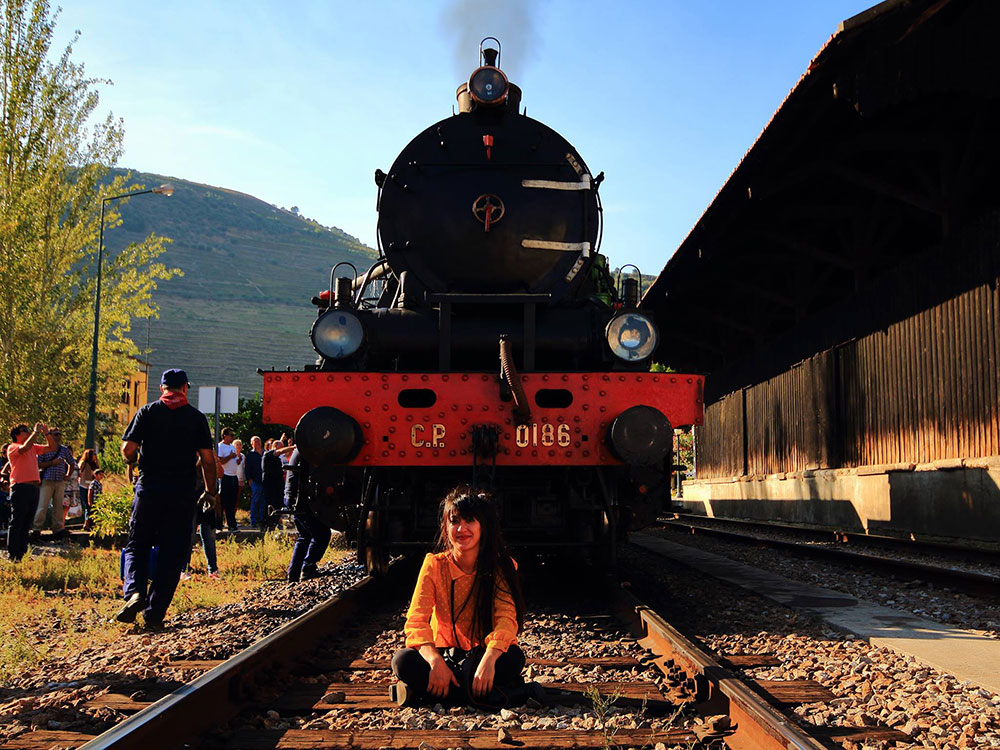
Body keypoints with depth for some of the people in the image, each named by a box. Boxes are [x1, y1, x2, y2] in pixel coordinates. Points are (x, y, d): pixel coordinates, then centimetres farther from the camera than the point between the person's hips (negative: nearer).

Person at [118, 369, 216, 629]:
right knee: (172, 553, 6)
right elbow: (208, 458, -1)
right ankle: (155, 614, 3)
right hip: (182, 493, 0)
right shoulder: (197, 417, 4)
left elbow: (128, 448, -5)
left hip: (149, 489, 0)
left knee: (137, 544, 12)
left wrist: (133, 461, 18)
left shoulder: (147, 411, 2)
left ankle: (134, 591, -13)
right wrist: (211, 491, 10)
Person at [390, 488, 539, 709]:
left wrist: (488, 659, -39)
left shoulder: (501, 567, -6)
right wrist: (435, 661, -35)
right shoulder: (434, 565, -5)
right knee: (403, 661, -30)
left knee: (514, 658, -33)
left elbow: (506, 617, -19)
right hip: (444, 655, 1)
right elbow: (416, 621, -15)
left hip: (484, 653, 0)